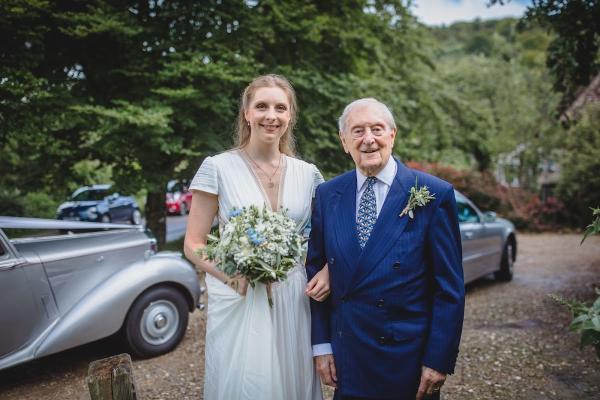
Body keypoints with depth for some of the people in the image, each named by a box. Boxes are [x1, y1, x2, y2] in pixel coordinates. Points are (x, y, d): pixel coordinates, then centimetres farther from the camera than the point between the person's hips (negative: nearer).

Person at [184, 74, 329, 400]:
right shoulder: (218, 168, -7)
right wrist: (234, 275, -22)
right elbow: (192, 245, -5)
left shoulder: (307, 173, 3)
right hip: (238, 302, -3)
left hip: (293, 301, 3)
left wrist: (326, 271, -8)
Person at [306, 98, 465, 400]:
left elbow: (450, 287, -8)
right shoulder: (326, 195, 1)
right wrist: (320, 344, 1)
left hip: (408, 361, -2)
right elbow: (315, 271, 4)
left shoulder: (434, 194, -9)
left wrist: (439, 360, -9)